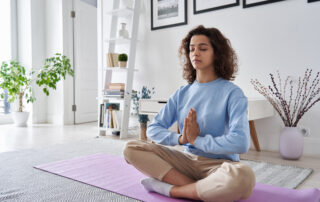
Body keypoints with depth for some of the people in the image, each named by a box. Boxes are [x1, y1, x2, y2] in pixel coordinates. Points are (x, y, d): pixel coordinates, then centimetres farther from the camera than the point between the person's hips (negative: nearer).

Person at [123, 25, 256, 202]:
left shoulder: (232, 93, -7)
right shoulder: (182, 93, 7)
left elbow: (241, 142, -20)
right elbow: (153, 129, 4)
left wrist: (196, 139, -14)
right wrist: (180, 138, -15)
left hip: (219, 164, -4)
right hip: (188, 160, 4)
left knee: (243, 176, -38)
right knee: (131, 149, -11)